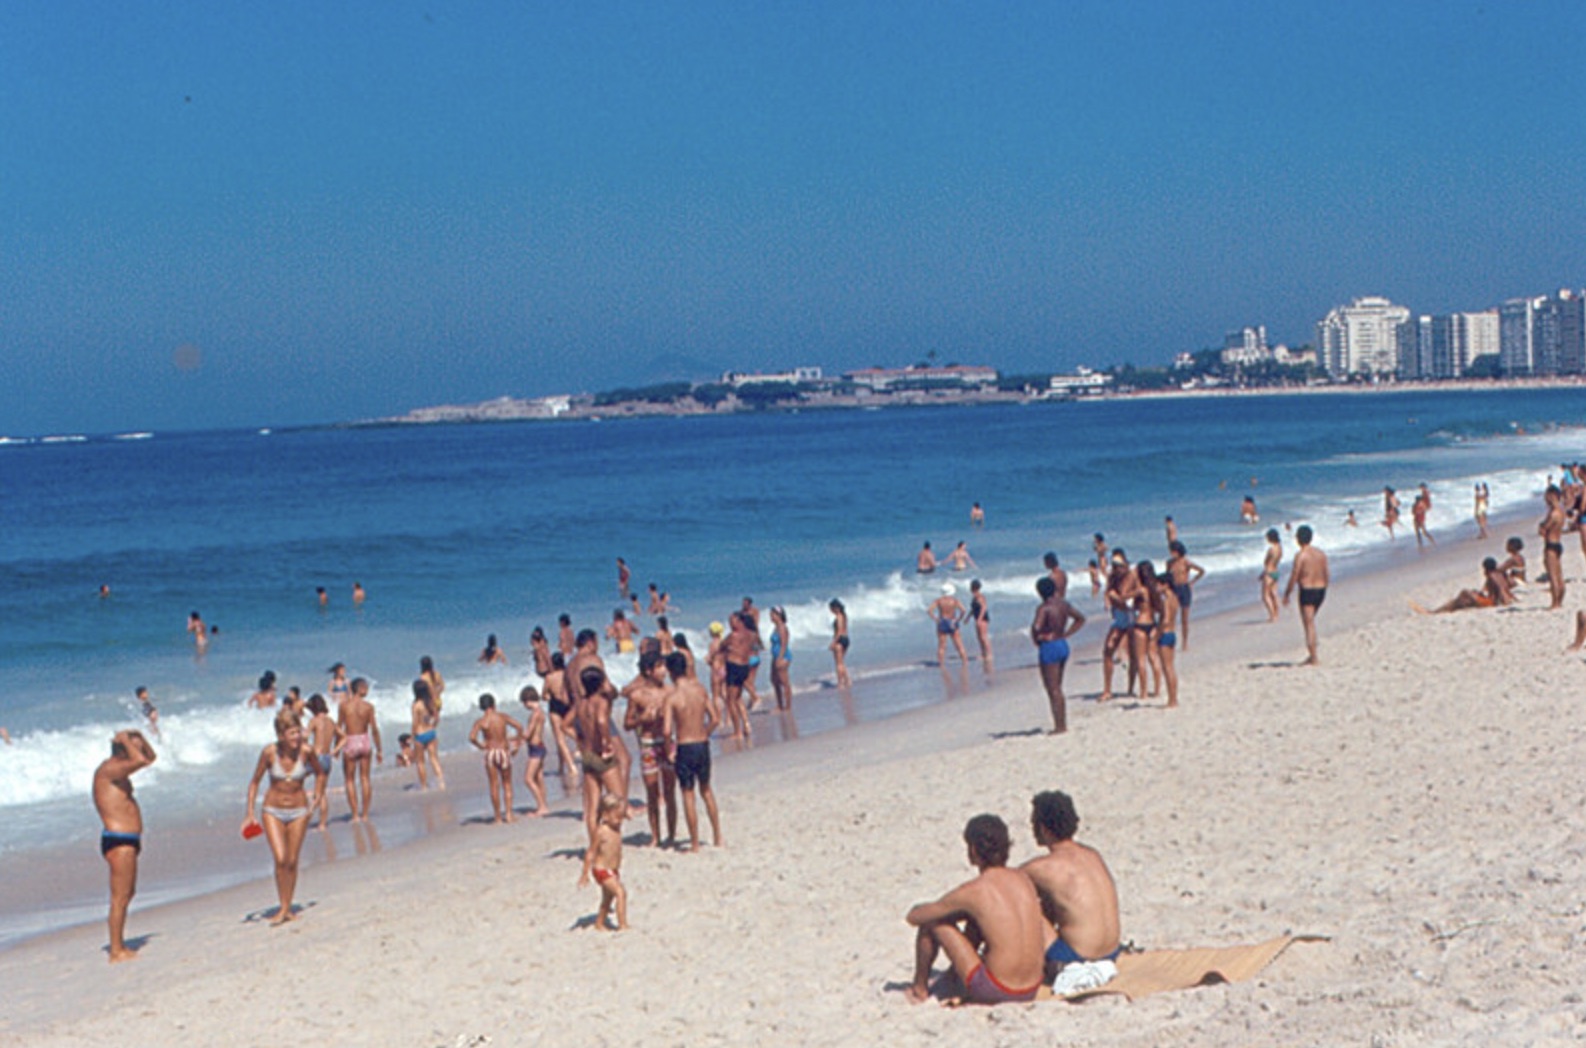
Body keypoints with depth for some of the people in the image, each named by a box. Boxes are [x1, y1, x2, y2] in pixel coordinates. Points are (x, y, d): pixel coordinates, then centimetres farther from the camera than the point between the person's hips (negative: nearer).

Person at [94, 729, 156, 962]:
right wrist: (125, 740, -15)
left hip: (127, 841, 11)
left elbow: (150, 757, 24)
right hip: (118, 840, -11)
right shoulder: (107, 769, -16)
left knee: (127, 894, 17)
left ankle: (120, 946, 24)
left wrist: (139, 736, 9)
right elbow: (141, 761, -30)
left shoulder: (118, 768, 14)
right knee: (120, 897, -8)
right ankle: (116, 952, -6)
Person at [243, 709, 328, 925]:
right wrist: (250, 813, -3)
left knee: (292, 862, 4)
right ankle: (283, 908, -3)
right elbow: (255, 782, -2)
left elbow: (319, 774, 8)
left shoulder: (305, 751, -13)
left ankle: (288, 908, 18)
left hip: (299, 811, 1)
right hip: (273, 811, -1)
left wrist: (317, 797, -3)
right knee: (280, 859, -15)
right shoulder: (269, 752, -15)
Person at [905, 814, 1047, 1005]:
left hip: (994, 991, -6)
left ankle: (920, 988, 27)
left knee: (931, 922, 7)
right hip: (1031, 990, 6)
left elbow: (914, 917, 1)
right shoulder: (1025, 879, 3)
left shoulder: (971, 892, -12)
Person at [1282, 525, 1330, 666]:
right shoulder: (1321, 554, 7)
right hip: (1321, 590, 7)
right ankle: (1312, 654, 24)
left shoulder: (1300, 555, -13)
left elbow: (1294, 577, -13)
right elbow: (1326, 576, 10)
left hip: (1307, 591, -7)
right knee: (1311, 622, 23)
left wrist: (1286, 595, -4)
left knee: (1309, 625, -3)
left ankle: (1313, 659, -4)